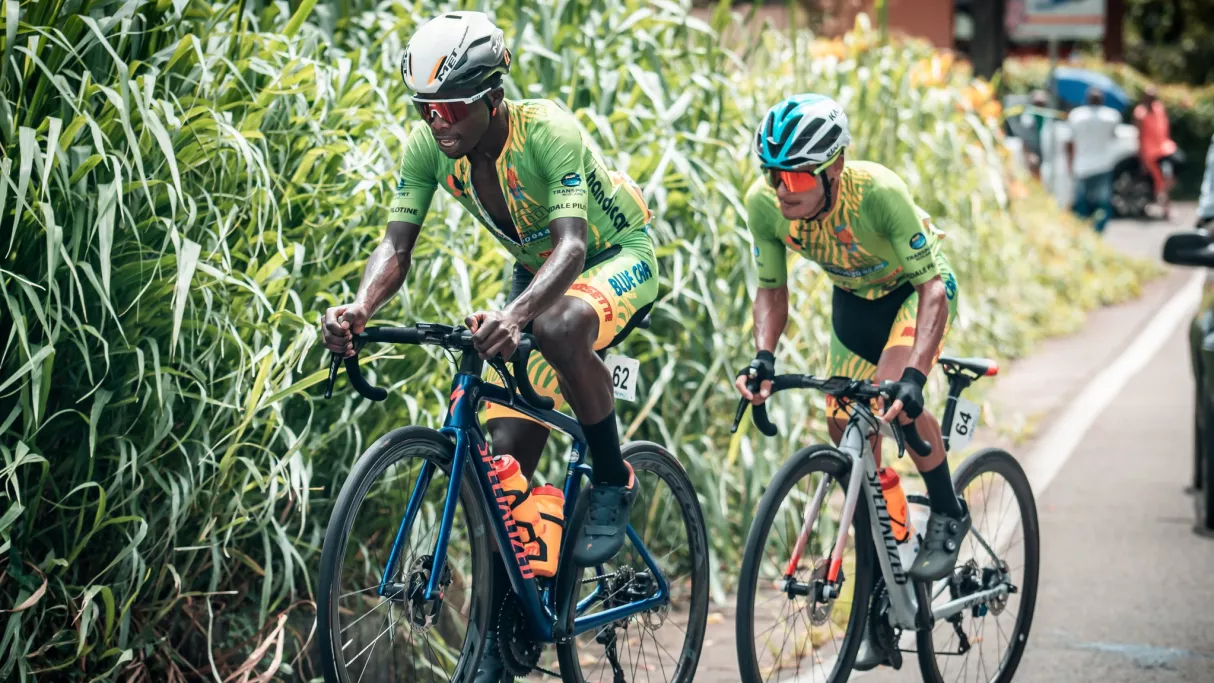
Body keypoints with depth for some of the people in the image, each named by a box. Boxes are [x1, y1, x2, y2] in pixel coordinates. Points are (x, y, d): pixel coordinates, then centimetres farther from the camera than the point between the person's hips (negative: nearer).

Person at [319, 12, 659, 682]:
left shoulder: (547, 129, -33)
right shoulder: (428, 145, -17)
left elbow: (573, 244, -43)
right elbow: (397, 244, -21)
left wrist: (514, 315, -61)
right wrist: (358, 309, -42)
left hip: (620, 258, -6)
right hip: (536, 269, 6)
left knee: (557, 326, -40)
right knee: (508, 450, -4)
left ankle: (613, 482, -16)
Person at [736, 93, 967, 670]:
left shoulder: (877, 191, -38)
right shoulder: (764, 202, -25)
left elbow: (933, 284, -35)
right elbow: (772, 288, -10)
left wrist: (914, 374, -48)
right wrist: (764, 356, -28)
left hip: (915, 291, -5)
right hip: (853, 300, 5)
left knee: (893, 391, -32)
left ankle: (948, 514, -6)